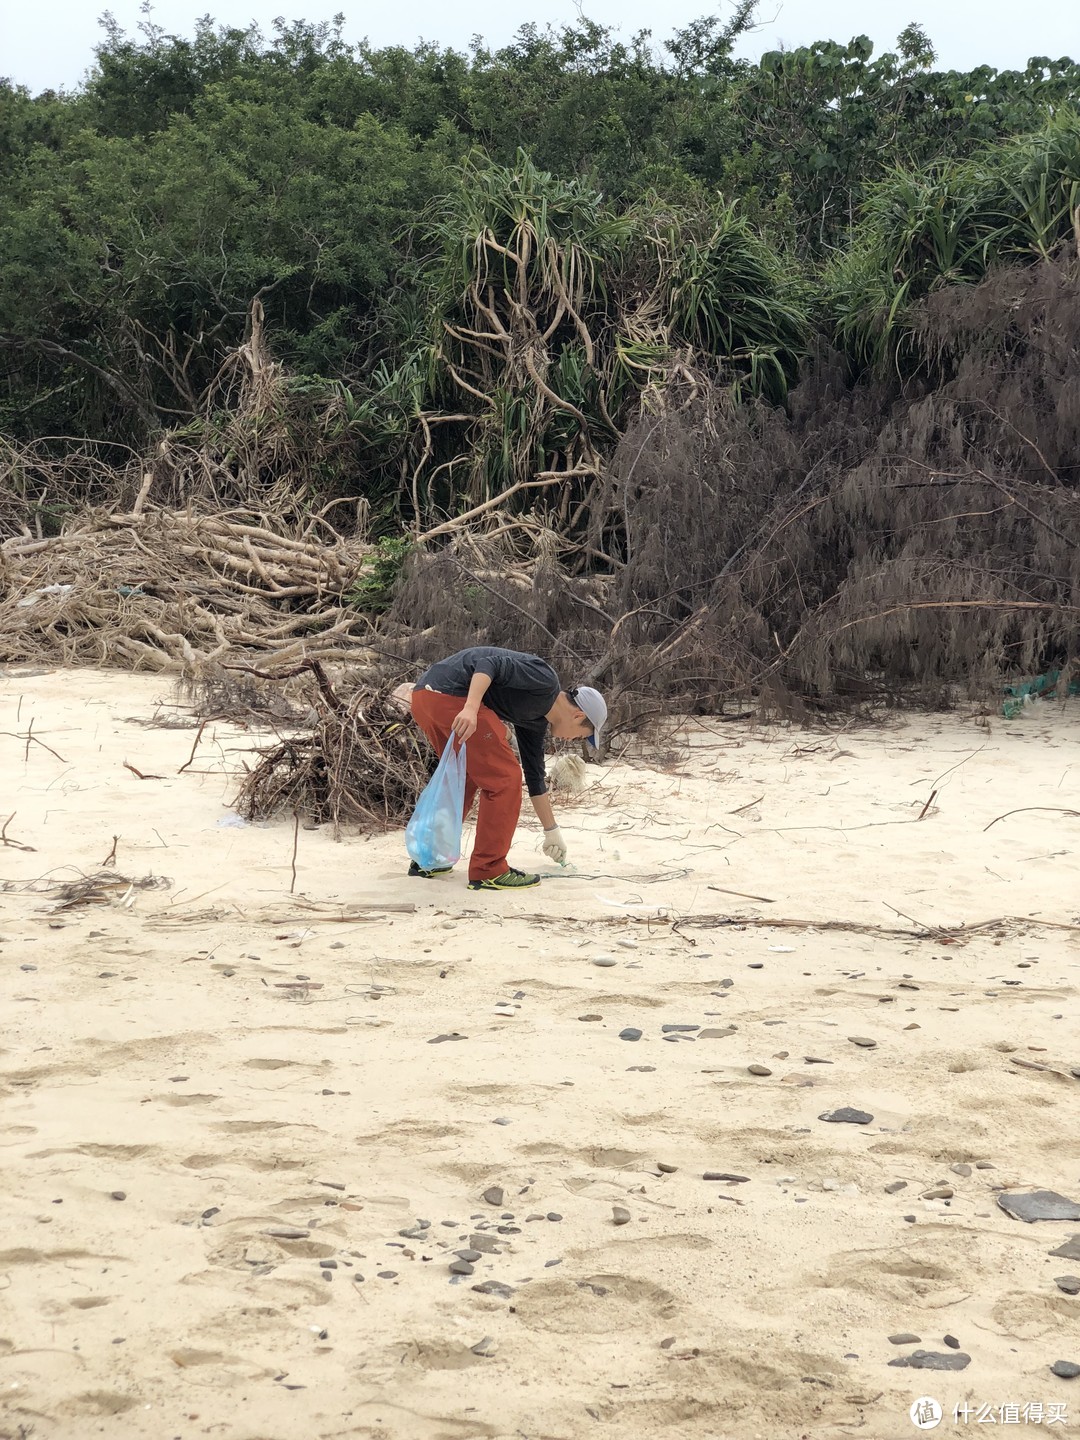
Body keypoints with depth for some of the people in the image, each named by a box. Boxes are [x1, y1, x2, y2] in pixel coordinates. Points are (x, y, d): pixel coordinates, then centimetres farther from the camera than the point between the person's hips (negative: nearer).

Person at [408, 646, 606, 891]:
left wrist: (552, 831, 38)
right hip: (449, 694, -11)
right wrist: (471, 709, -29)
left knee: (465, 777, 27)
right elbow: (490, 665, -17)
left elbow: (535, 777, 32)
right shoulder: (545, 679, -2)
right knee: (503, 778, -2)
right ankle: (488, 871, 3)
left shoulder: (535, 720, 24)